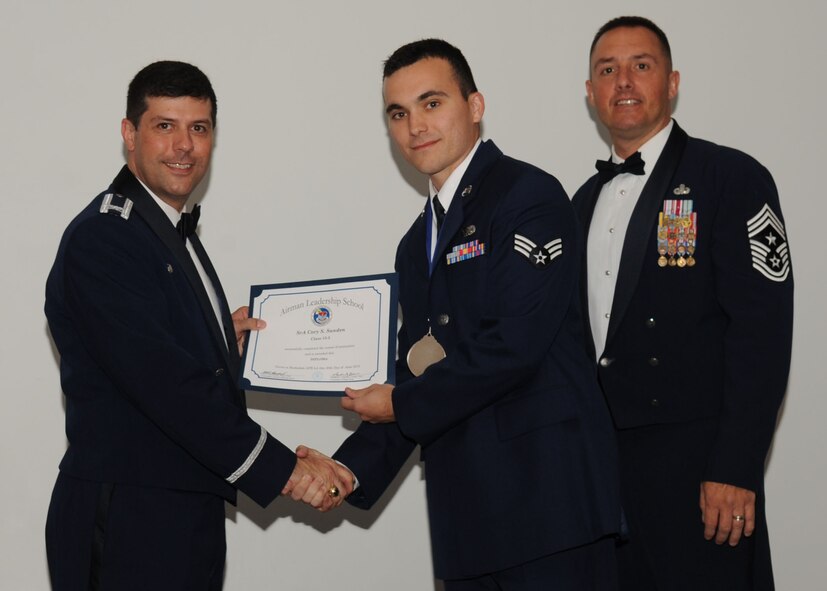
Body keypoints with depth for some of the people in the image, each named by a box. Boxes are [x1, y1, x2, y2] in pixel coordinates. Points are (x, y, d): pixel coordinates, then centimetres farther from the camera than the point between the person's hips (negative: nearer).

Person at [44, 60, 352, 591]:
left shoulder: (175, 234, 16)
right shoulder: (102, 237, -15)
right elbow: (159, 380, -23)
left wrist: (224, 342, 3)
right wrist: (283, 468, -22)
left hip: (188, 518, 9)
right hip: (129, 527, -9)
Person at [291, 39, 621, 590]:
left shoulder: (530, 196, -6)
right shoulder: (418, 243, 19)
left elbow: (515, 343, -16)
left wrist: (400, 405, -6)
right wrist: (350, 468, 4)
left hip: (549, 492, -7)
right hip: (467, 511, 7)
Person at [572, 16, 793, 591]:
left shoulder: (732, 178, -5)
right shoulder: (588, 200, 16)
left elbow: (762, 332, -13)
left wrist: (735, 472, -19)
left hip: (696, 464, -6)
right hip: (603, 458, 6)